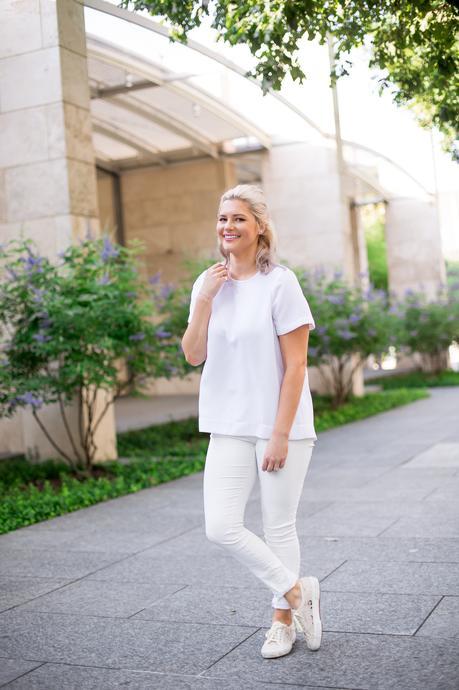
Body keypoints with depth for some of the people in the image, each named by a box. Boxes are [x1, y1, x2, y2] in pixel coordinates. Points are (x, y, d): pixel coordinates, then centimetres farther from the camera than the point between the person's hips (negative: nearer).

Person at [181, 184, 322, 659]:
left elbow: (295, 365, -11)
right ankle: (297, 592, 17)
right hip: (230, 428, 5)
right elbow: (193, 356, 1)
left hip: (281, 427, -4)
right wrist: (204, 299, -10)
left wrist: (280, 435, -14)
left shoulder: (280, 282, -9)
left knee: (279, 527, 6)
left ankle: (283, 618, 27)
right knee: (220, 527, -2)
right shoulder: (208, 282, 6)